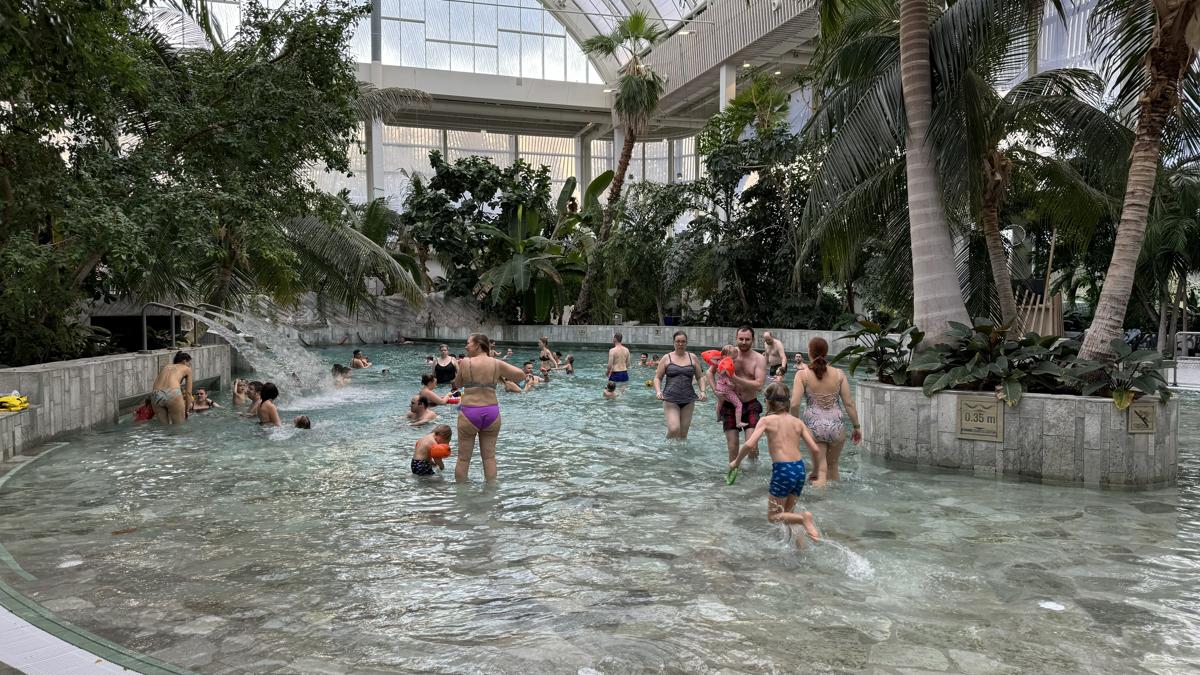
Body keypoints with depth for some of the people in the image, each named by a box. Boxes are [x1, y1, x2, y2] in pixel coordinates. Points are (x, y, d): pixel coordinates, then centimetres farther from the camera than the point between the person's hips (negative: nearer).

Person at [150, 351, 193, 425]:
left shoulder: (165, 367, 33)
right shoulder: (187, 369, 22)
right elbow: (188, 392, 17)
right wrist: (186, 411, 24)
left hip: (156, 396, 4)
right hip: (172, 394, -4)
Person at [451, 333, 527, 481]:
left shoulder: (465, 363, -6)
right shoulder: (497, 364, 0)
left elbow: (457, 384, 8)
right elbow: (521, 375, 5)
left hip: (469, 413, -3)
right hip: (491, 413, 3)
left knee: (463, 457, 9)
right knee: (489, 456, 12)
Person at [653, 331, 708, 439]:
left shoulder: (693, 358, 11)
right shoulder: (666, 358, 4)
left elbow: (699, 377, 16)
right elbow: (657, 378, 6)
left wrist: (702, 391, -1)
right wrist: (658, 391, -12)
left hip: (688, 400, 3)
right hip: (670, 399, -3)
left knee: (683, 433, 4)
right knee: (674, 429, -17)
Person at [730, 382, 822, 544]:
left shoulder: (766, 420, -1)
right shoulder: (797, 422, 11)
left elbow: (749, 444, -13)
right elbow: (814, 449, 7)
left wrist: (736, 462, 2)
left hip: (782, 470, -5)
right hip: (800, 468, 6)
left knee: (773, 516, 7)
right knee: (786, 512, 23)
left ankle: (803, 518, -19)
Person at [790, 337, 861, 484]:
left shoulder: (802, 375, -6)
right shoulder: (839, 374, 0)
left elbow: (794, 404, -13)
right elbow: (849, 403, 0)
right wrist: (857, 426, 10)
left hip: (814, 427, -2)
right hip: (836, 427, 2)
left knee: (821, 470, 7)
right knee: (833, 467, 22)